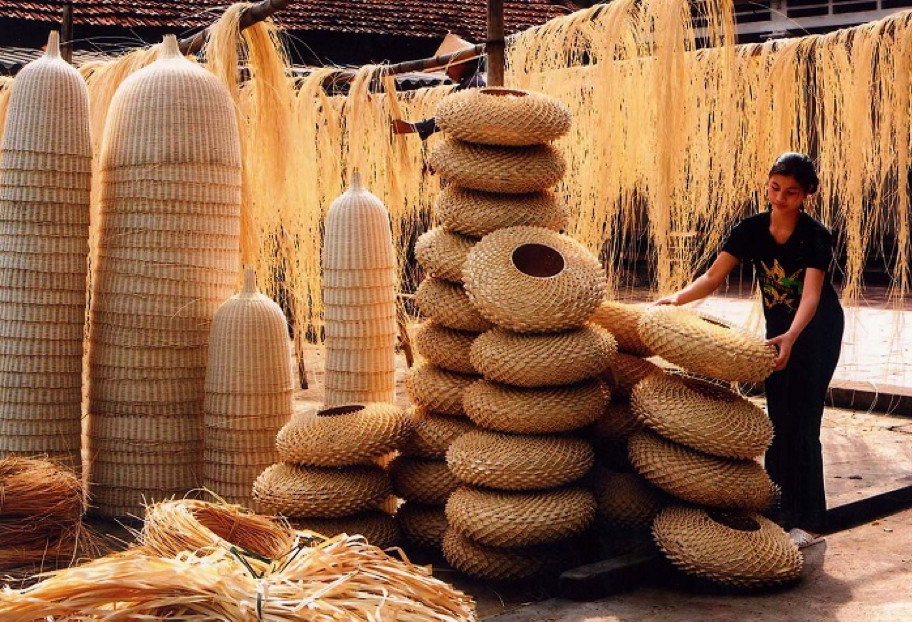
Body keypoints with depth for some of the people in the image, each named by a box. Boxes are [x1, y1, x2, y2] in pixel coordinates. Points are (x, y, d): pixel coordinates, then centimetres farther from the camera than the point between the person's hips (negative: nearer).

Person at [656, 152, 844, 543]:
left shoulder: (815, 237, -25)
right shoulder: (752, 230, -12)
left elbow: (811, 296, -37)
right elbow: (713, 277, -16)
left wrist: (791, 336, -55)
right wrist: (678, 299, -35)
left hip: (818, 329, -5)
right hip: (778, 327, 5)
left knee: (800, 421, -8)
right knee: (778, 419, 8)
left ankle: (808, 521, 0)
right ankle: (780, 509, 20)